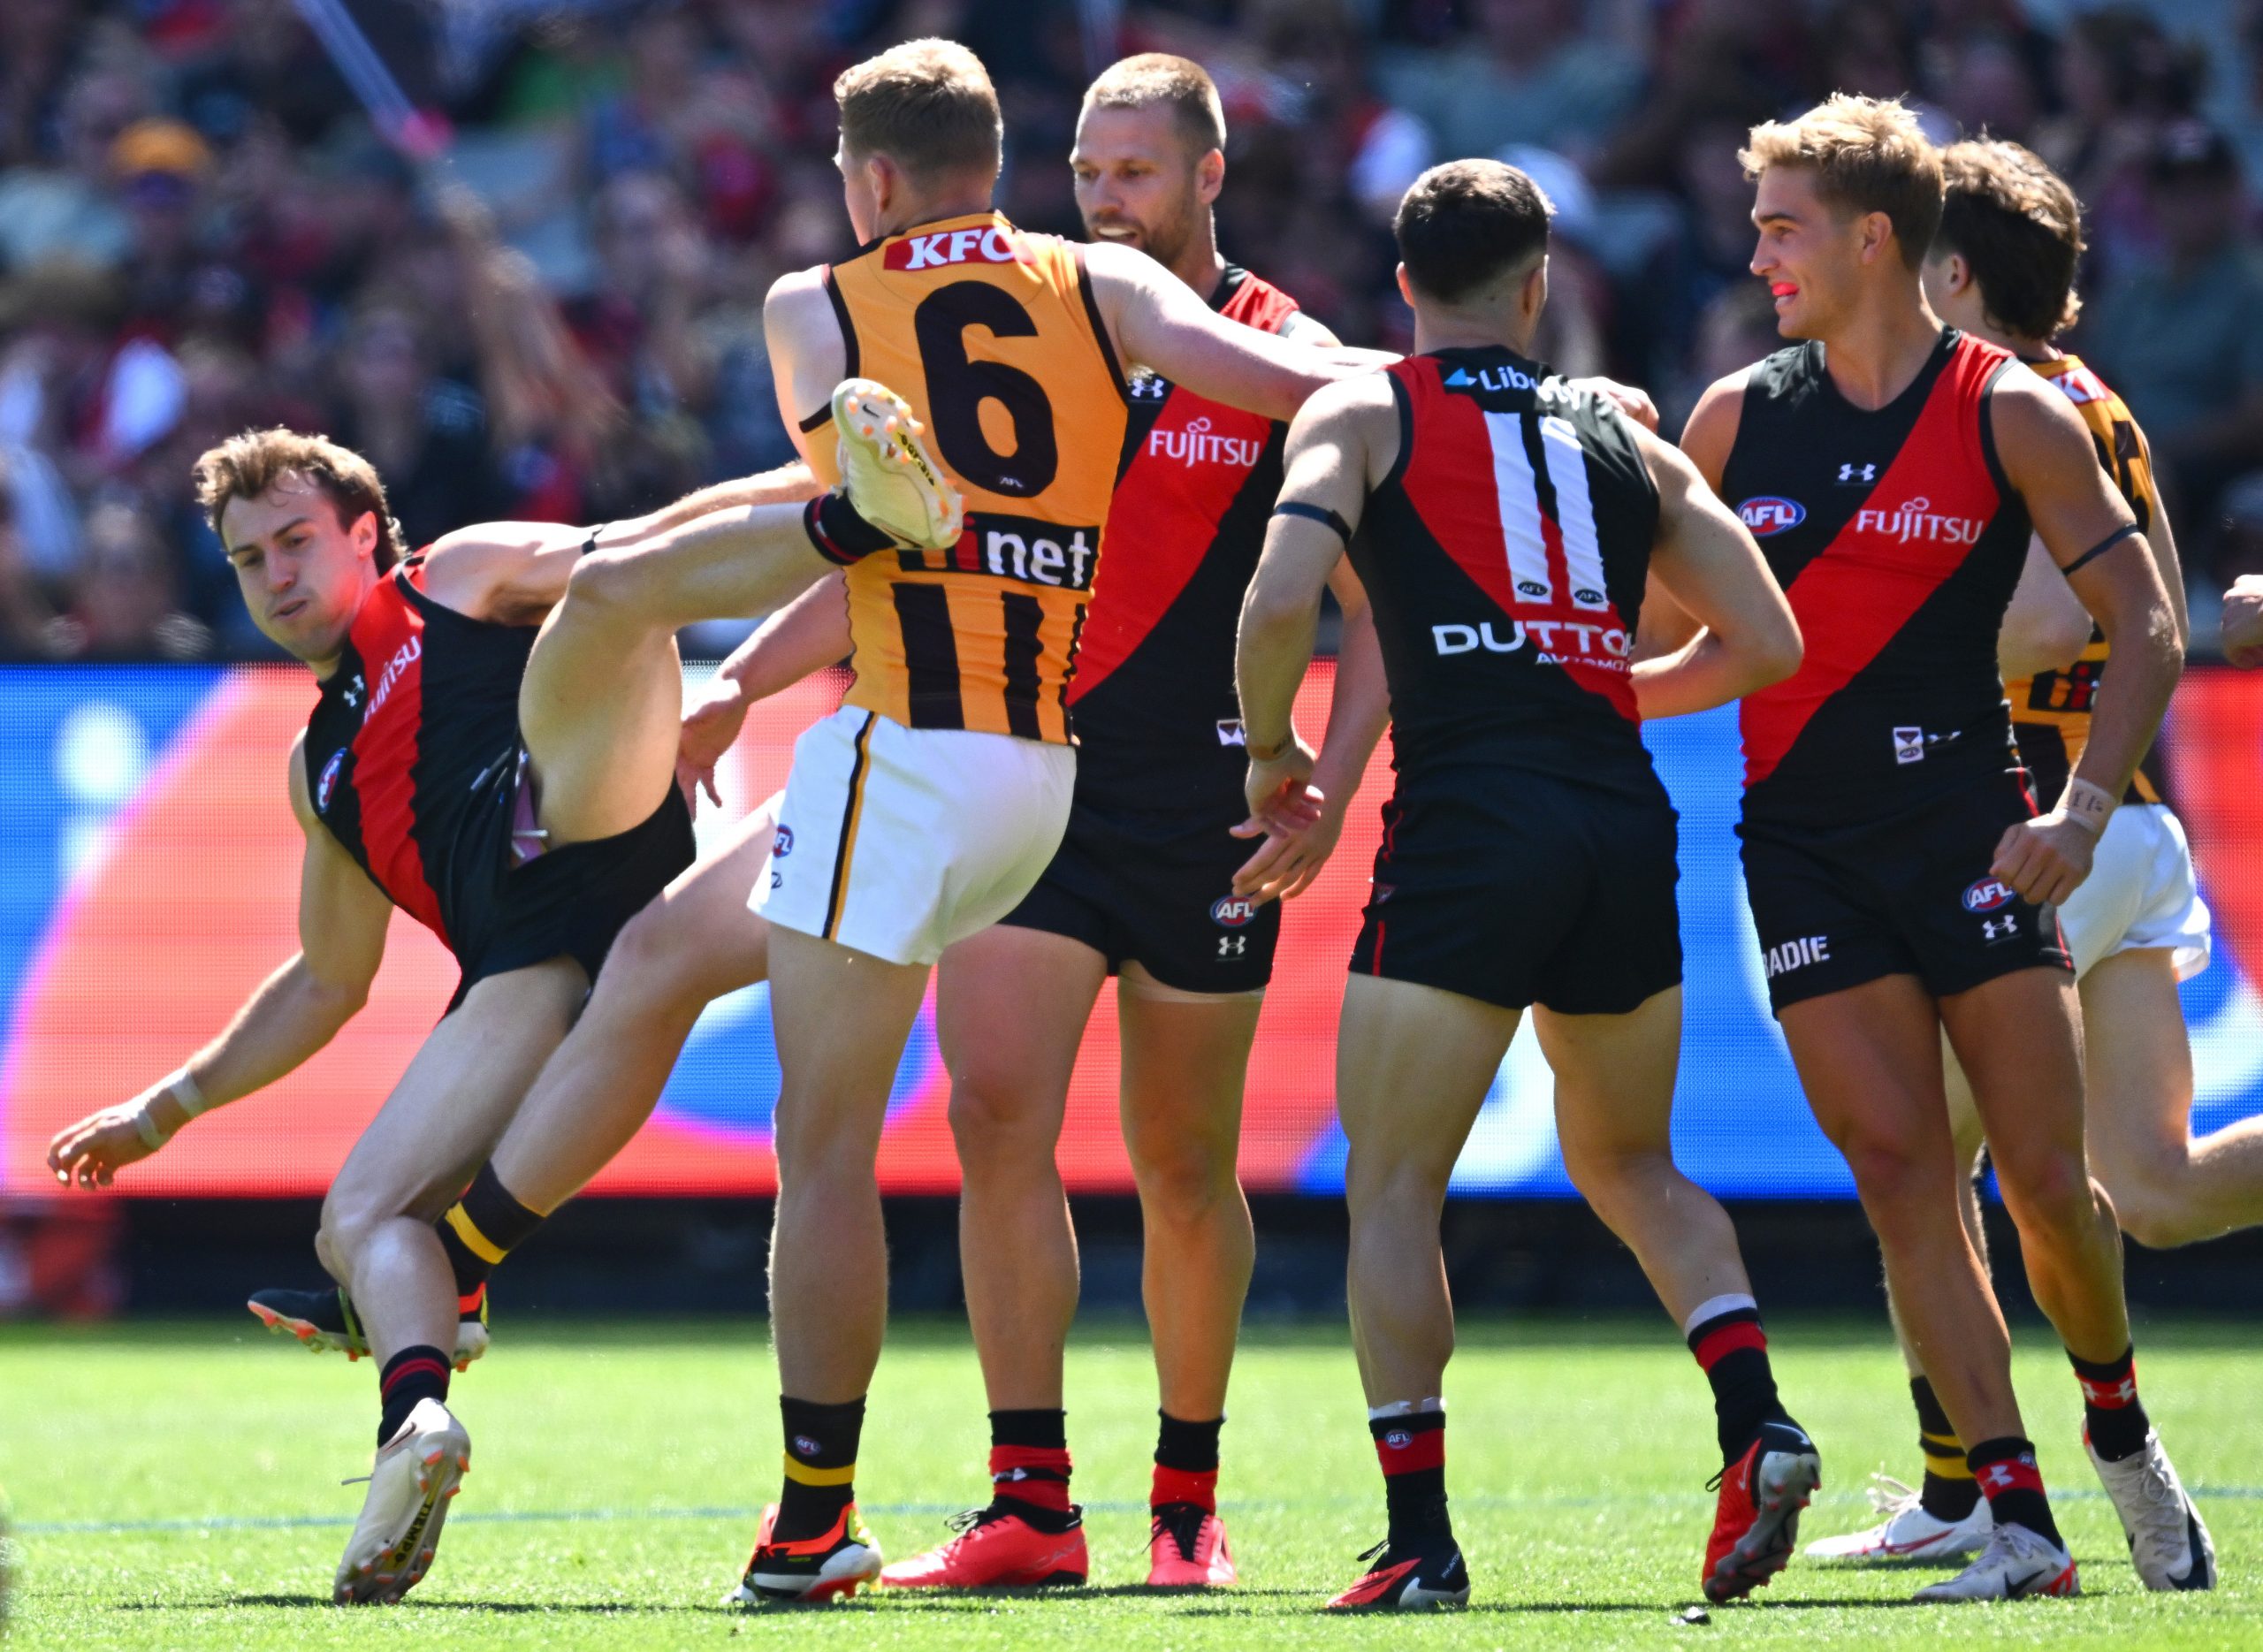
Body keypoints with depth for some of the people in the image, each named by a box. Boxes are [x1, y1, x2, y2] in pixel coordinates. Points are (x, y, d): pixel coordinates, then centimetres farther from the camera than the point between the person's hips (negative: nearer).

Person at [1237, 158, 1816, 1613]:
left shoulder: (1361, 414, 6)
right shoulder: (1624, 438, 17)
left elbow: (1283, 599, -10)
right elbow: (1767, 641, 14)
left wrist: (1272, 748, 7)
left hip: (1466, 825, -4)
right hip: (1626, 825, 4)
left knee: (1393, 1190, 3)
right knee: (1631, 1162, 22)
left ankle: (1420, 1539, -7)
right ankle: (1756, 1420, 0)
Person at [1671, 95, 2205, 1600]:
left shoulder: (2009, 413, -4)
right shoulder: (1736, 418, 6)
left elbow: (2145, 625, -4)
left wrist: (2083, 811, -16)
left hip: (1969, 825, -2)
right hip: (1803, 841, 2)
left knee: (2048, 1178, -5)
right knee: (1903, 1171, -8)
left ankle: (2123, 1436, 23)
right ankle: (2017, 1517, -7)